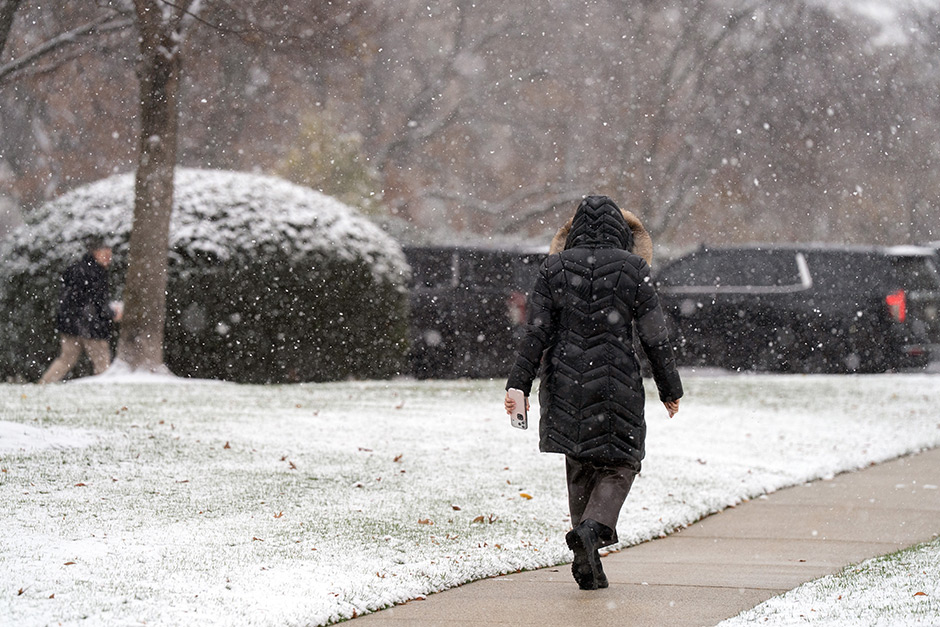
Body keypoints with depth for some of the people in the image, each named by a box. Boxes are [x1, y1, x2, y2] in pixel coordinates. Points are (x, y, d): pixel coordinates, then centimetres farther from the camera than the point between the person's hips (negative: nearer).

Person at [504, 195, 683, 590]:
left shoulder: (554, 268, 1)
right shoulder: (632, 269, -4)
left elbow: (536, 333, -3)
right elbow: (655, 336, -3)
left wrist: (519, 384, -1)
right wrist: (670, 390, 7)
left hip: (565, 382, 3)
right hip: (616, 381, -3)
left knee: (579, 466, 15)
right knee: (619, 463, 9)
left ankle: (587, 562, 13)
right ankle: (594, 528, -19)